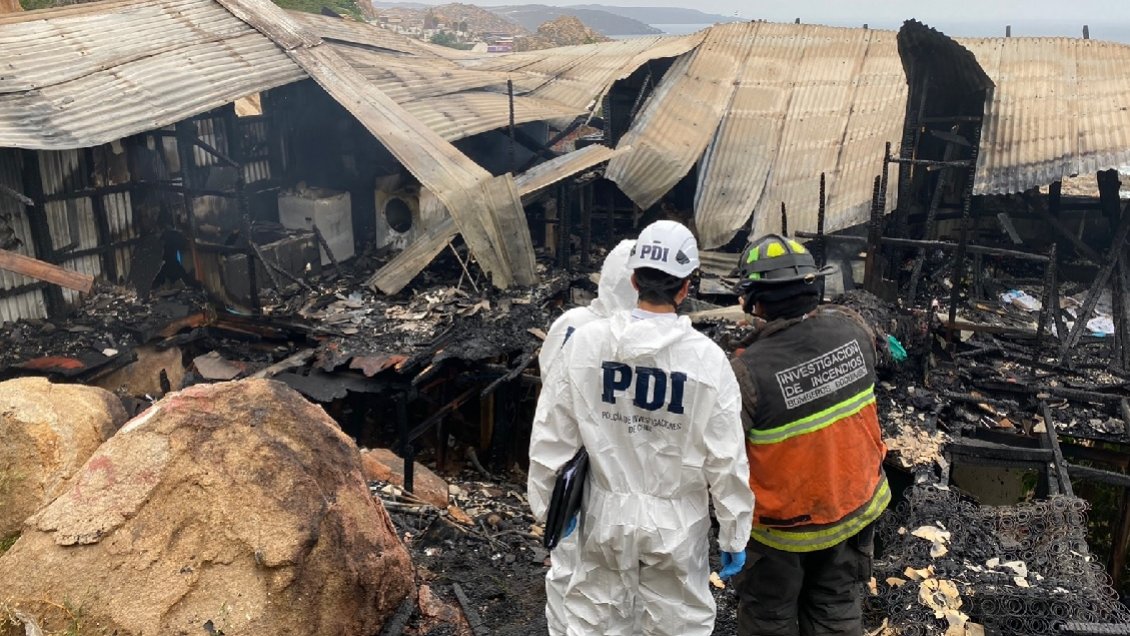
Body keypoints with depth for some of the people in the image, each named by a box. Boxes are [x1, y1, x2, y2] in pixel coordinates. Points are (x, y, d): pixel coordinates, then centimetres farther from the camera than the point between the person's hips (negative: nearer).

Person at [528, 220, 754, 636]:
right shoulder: (706, 358, -15)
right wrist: (734, 534, 2)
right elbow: (727, 460, -10)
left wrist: (549, 504, 10)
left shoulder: (586, 342, -10)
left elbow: (552, 435, -4)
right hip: (674, 520, -1)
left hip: (606, 512, 2)